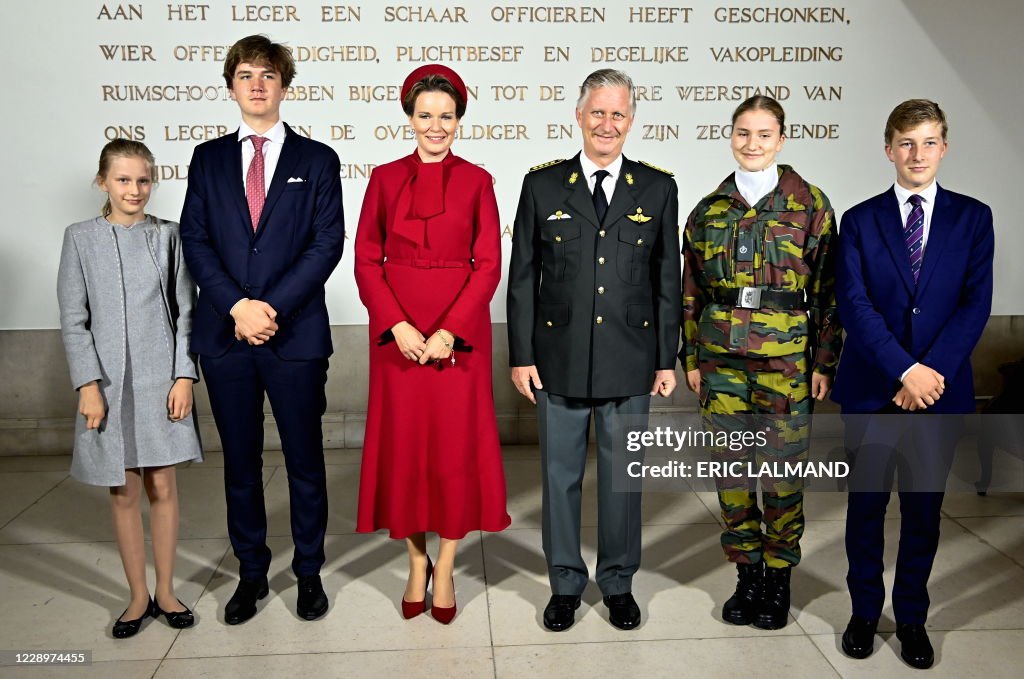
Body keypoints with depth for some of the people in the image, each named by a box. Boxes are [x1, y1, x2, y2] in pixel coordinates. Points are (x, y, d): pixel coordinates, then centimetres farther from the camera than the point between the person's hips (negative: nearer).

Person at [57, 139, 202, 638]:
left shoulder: (168, 236, 3)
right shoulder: (81, 238, 2)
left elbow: (186, 311, 2)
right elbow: (72, 320, 1)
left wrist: (184, 376, -5)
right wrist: (88, 384, -7)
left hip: (162, 381, 0)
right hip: (109, 383, 0)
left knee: (162, 487, 6)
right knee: (123, 492, 7)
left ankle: (165, 592, 21)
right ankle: (138, 595, 22)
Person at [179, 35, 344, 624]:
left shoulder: (317, 160, 6)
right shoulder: (208, 159, 12)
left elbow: (327, 244, -4)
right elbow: (195, 240, 3)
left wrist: (272, 307, -14)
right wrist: (237, 306, -12)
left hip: (296, 332, -2)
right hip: (224, 333, 2)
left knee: (306, 460, 6)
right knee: (240, 461, 11)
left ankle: (309, 571, 22)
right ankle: (252, 572, 26)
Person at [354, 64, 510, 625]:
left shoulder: (476, 180, 2)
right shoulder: (386, 178, 5)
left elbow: (488, 265, -3)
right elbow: (366, 260, 2)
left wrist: (450, 330, -14)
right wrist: (398, 325, -12)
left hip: (460, 331, -1)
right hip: (396, 330, 1)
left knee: (457, 443, 3)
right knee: (403, 442, 6)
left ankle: (445, 567, 18)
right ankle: (416, 562, 23)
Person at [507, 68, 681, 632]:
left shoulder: (657, 188, 4)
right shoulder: (543, 185, 2)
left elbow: (667, 279, 5)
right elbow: (522, 277, 2)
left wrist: (667, 359, 2)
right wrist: (521, 355, -3)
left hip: (631, 362, 1)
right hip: (559, 359, 0)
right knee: (560, 474, 10)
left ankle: (618, 582, 30)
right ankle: (565, 582, 28)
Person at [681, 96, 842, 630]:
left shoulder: (810, 204, 1)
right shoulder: (709, 209, 8)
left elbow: (828, 289, 1)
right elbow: (691, 292, 11)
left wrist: (824, 362, -3)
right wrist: (691, 359, 8)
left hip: (787, 356, -2)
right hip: (721, 356, 3)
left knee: (783, 467, 3)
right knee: (730, 466, 7)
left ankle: (779, 576, 20)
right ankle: (747, 573, 22)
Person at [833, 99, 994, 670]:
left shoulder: (972, 217, 5)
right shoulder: (860, 220, 3)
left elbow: (976, 304, -3)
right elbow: (855, 307, -7)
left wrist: (931, 371, -15)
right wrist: (904, 371, -16)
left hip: (940, 387, 1)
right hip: (871, 387, 0)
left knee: (924, 507, 10)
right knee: (867, 504, 8)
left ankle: (912, 617, 26)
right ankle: (865, 612, 25)